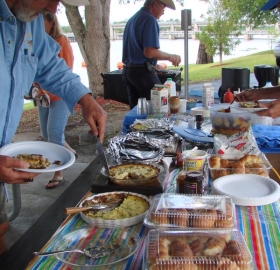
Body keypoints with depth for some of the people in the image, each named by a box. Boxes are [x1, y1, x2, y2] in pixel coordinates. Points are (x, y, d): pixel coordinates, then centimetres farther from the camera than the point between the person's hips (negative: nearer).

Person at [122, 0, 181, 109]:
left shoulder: (132, 19, 15)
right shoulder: (150, 20, -13)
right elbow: (149, 52, -21)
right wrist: (170, 57, -7)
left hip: (127, 71, 9)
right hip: (142, 72, -9)